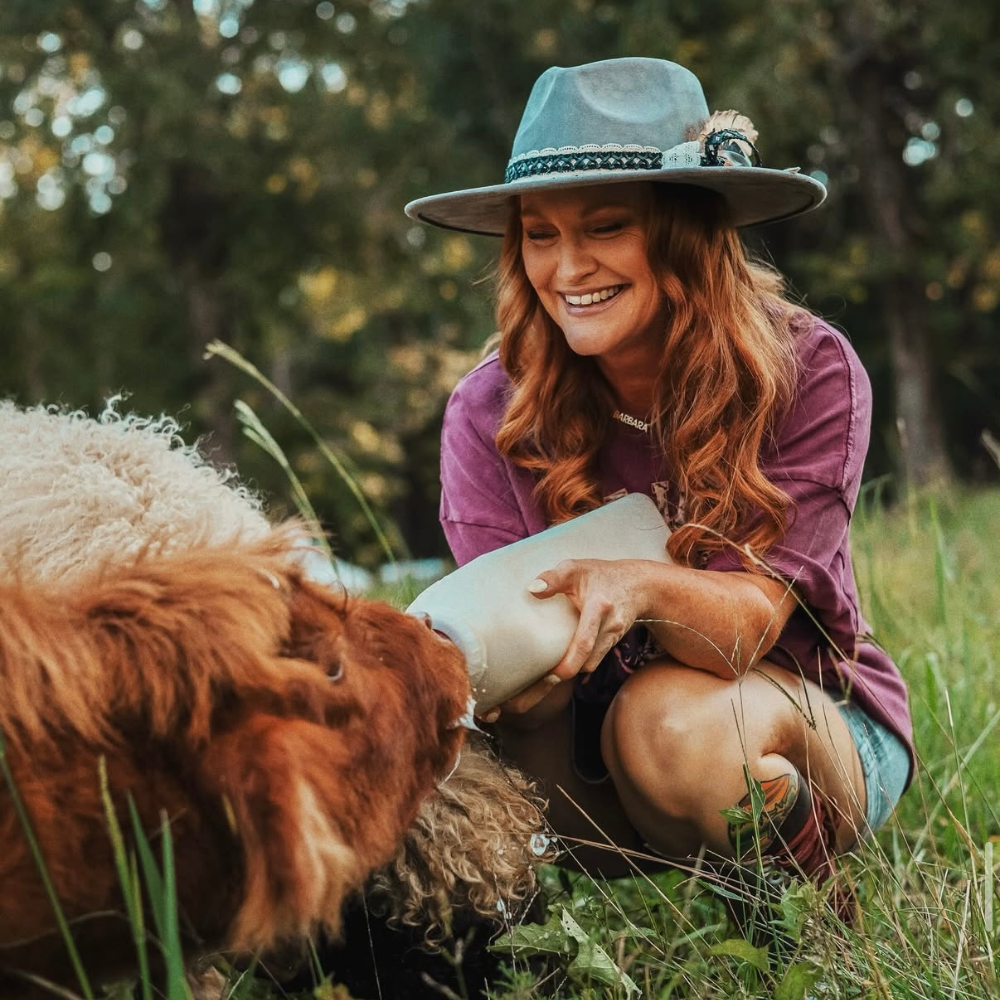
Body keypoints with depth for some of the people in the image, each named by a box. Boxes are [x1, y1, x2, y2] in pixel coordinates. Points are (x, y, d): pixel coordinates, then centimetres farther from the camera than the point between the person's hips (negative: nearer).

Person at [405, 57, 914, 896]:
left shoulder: (806, 371, -18)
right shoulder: (491, 413, -13)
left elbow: (748, 622, -24)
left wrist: (641, 589, -48)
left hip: (811, 717, -2)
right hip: (593, 719, 2)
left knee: (674, 723, -36)